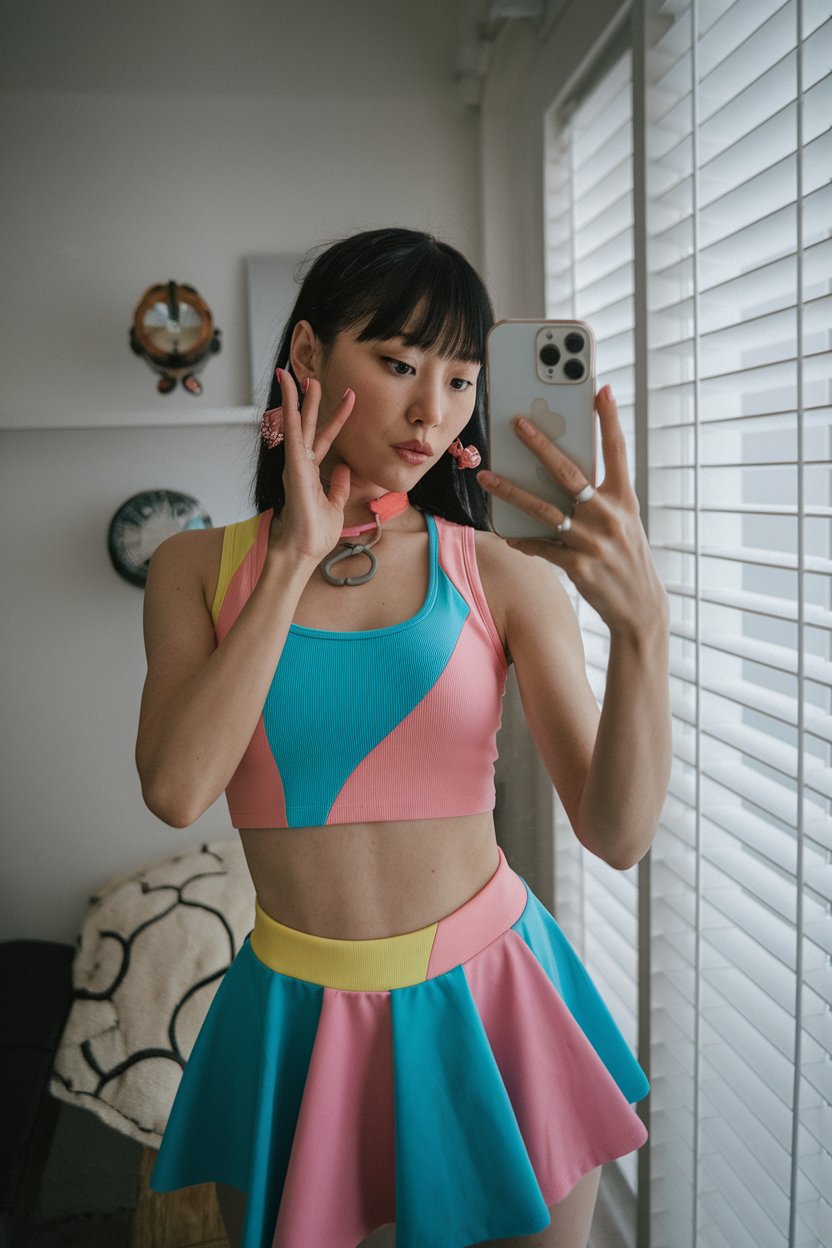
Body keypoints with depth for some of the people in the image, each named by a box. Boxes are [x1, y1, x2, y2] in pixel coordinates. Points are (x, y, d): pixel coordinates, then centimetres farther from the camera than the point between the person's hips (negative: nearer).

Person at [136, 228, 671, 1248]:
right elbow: (176, 788, -19)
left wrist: (642, 625, -29)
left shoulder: (503, 575, -7)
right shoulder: (202, 569, -3)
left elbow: (618, 835, -13)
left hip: (491, 1003, 0)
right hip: (297, 1019, 1)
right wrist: (296, 561, -17)